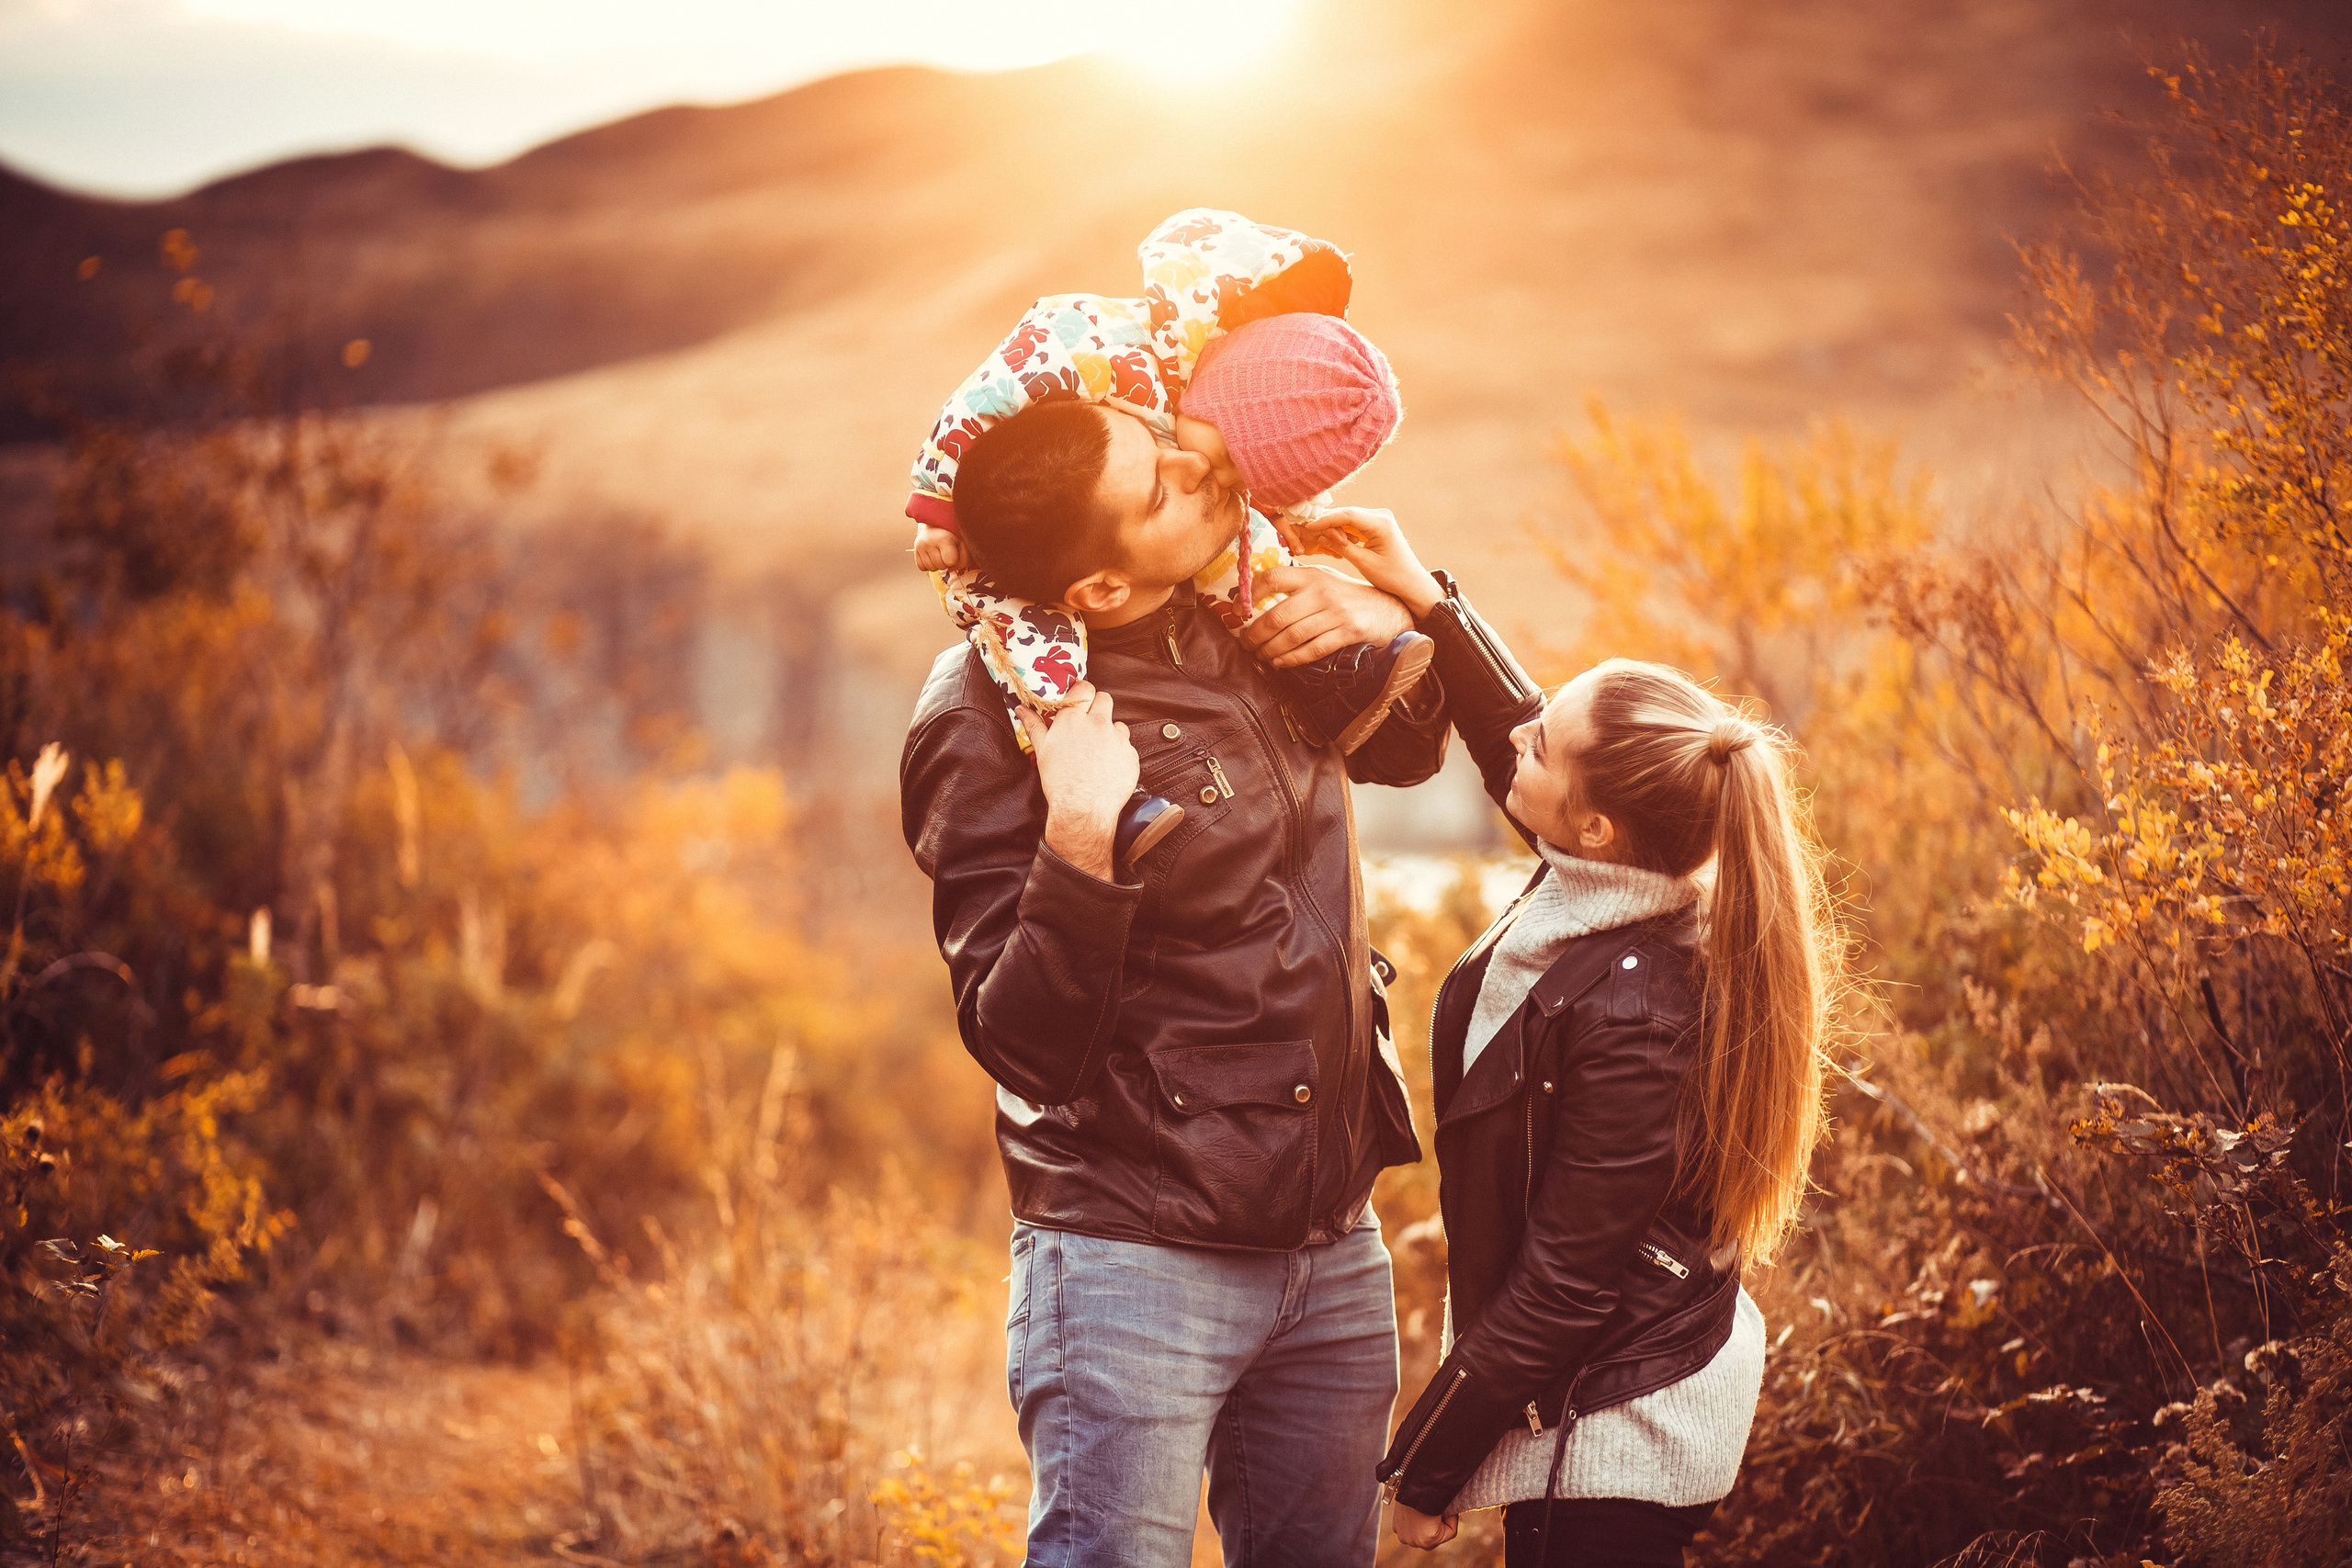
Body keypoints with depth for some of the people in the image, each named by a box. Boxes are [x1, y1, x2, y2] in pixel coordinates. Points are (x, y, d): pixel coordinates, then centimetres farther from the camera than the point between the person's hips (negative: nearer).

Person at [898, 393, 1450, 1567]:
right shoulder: (989, 722, -16)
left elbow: (1406, 751, 22)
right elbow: (1023, 1041, -18)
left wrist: (1387, 623, 0)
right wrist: (1079, 847, -34)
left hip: (1334, 1248, 7)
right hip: (1137, 1260, -7)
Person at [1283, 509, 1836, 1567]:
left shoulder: (1627, 1020, -30)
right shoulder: (1599, 898, -6)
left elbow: (1564, 1289, -23)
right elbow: (1511, 742, 17)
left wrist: (1425, 1470, -14)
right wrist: (1424, 596, 12)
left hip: (1611, 1434, -9)